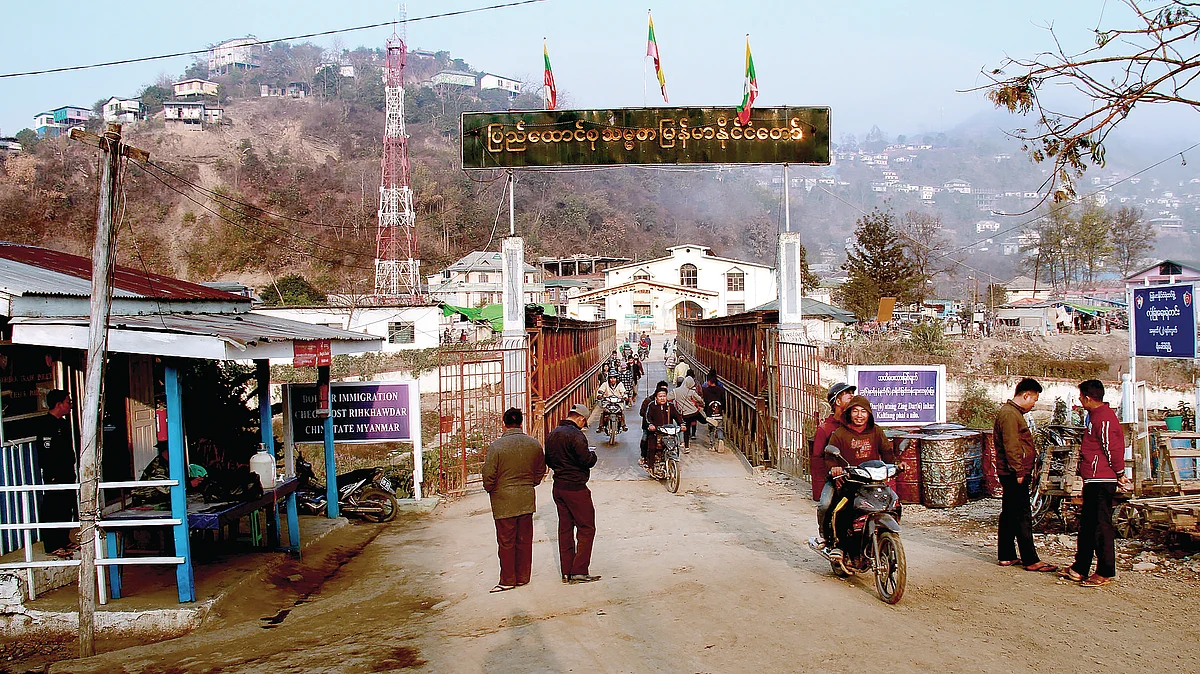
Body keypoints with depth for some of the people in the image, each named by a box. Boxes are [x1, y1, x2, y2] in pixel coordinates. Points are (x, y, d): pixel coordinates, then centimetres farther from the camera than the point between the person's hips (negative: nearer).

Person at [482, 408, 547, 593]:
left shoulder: (497, 446, -15)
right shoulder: (534, 444, -1)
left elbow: (489, 476, -12)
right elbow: (540, 471, 10)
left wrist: (489, 489, 7)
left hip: (504, 501, -4)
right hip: (527, 500, 4)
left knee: (506, 542, 7)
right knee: (524, 540, 14)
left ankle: (508, 580, 15)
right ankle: (523, 577, 23)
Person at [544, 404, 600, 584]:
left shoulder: (552, 434, 10)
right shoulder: (576, 435, -17)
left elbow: (549, 461, 16)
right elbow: (587, 461, -20)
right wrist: (593, 454, -1)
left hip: (558, 487, 8)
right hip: (575, 488, -8)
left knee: (565, 529, 13)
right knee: (586, 528, 1)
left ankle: (566, 572, 16)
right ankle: (579, 571, -1)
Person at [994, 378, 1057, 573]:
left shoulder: (1013, 412, 18)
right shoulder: (1009, 414, -16)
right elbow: (1012, 447, -21)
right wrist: (1019, 472, -20)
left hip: (1011, 475, 11)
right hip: (1014, 474, -11)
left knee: (1009, 516, 12)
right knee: (1023, 517, -7)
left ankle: (1006, 556, 18)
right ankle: (1031, 560, -3)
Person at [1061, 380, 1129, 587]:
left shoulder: (1104, 418, -16)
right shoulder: (1096, 415, 17)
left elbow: (1113, 448, -19)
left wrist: (1120, 475, -12)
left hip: (1101, 482, -11)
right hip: (1093, 481, 11)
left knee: (1101, 526, -5)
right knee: (1087, 525, 15)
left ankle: (1105, 573, 2)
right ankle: (1080, 568, 22)